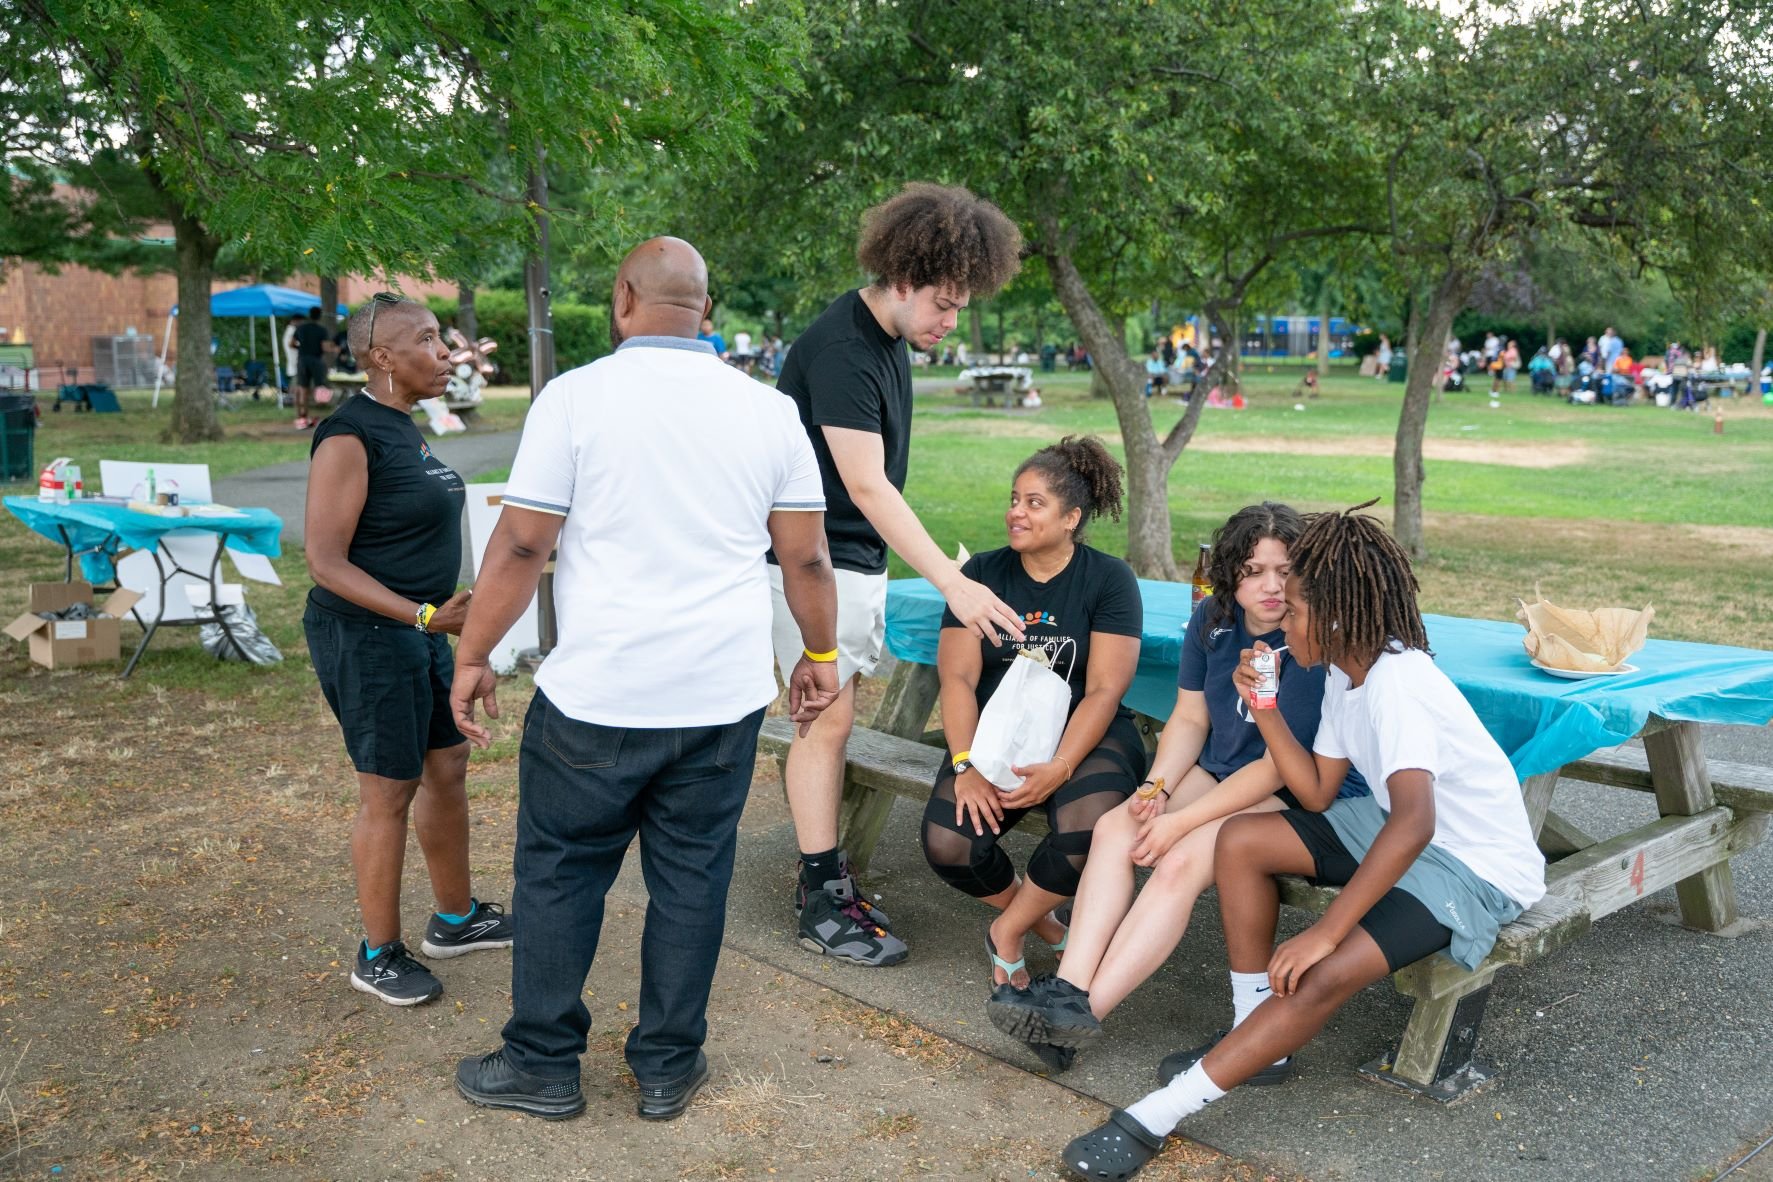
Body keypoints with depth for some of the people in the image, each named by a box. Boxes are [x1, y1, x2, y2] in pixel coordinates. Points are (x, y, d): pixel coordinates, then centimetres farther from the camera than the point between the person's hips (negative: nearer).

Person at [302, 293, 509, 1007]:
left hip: (418, 633, 9)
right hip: (367, 639, -9)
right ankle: (379, 957, 17)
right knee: (389, 793, 0)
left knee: (447, 768, 16)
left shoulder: (403, 430, 10)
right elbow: (326, 563, -20)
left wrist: (442, 618, 22)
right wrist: (424, 616, -25)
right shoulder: (349, 439, -18)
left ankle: (456, 919, 33)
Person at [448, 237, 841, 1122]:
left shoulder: (577, 396, -6)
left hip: (596, 693, -3)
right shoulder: (769, 410, 3)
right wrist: (820, 655, 19)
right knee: (692, 877, 13)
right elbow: (806, 557, 6)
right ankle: (668, 1067, 25)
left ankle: (543, 1065, 25)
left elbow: (521, 544, -7)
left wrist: (472, 656, 4)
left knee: (559, 873, 13)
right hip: (723, 699, 3)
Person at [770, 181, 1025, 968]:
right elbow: (866, 485, -26)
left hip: (858, 559, 9)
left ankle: (820, 873, 21)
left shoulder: (892, 338, 9)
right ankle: (824, 904, 3)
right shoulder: (840, 348, -21)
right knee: (829, 718, -6)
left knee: (829, 717, 12)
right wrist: (952, 583, -29)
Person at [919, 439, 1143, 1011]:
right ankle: (1035, 915, 8)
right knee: (948, 843, -24)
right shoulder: (982, 573, 4)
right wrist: (965, 765, -18)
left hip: (1084, 734, -2)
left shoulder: (1109, 579, -3)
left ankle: (1007, 932, -5)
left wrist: (1059, 768, -24)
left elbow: (1104, 690, -10)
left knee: (1087, 829, -34)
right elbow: (957, 677, -3)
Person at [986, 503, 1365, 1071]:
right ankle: (1068, 990, -25)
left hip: (1299, 800, -7)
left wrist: (1181, 821, -22)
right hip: (1219, 772, 7)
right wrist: (1157, 787, -12)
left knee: (1181, 863, -29)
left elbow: (1279, 769, -21)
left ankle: (1085, 1012, -26)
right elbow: (1189, 718, 7)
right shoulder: (1213, 619, 1)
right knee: (1114, 828, -16)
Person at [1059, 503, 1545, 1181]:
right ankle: (1257, 1039, 8)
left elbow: (1414, 822, -41)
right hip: (1397, 827, 9)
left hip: (1480, 868, -9)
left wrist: (1324, 932, -41)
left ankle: (1155, 1119, -21)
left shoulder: (1396, 681, -28)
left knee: (1327, 973, -29)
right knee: (1240, 841, 0)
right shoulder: (1345, 673, 0)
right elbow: (1317, 796, 3)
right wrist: (1265, 709, -7)